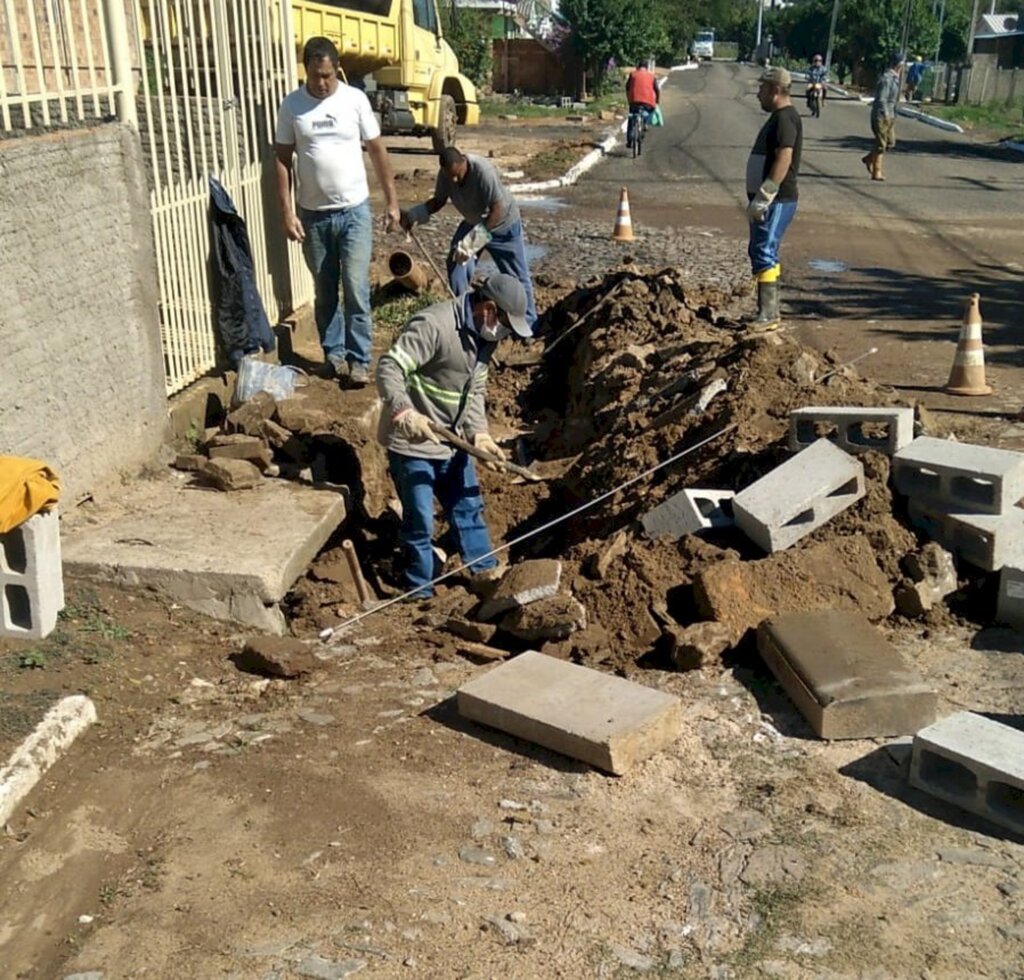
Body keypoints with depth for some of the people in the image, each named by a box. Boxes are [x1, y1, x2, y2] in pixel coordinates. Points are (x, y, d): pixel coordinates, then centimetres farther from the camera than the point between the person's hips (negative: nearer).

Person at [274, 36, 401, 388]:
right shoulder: (292, 105, -2)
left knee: (356, 289, -3)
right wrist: (287, 212, -6)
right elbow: (282, 160, 1)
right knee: (325, 291, 12)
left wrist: (392, 201, 1)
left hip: (354, 211, -1)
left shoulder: (355, 99, -3)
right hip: (313, 214, 1)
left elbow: (377, 151, 3)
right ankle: (334, 352, 26)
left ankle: (359, 359, 5)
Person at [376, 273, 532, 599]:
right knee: (420, 521, 2)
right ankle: (421, 591, 20)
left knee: (468, 507, 19)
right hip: (413, 442, -8)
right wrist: (405, 412, -41)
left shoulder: (482, 336, 4)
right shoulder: (433, 325, -24)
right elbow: (388, 368, -28)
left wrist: (479, 433, -3)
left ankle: (485, 571, 36)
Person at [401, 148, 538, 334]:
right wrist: (413, 215, -20)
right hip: (473, 222, 5)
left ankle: (529, 324, 14)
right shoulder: (445, 174, -19)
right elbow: (438, 200, -3)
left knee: (516, 276, 0)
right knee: (456, 262, -7)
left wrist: (475, 239, -38)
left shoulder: (483, 171, -37)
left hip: (503, 224, -5)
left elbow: (498, 210, -34)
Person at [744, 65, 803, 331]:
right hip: (770, 200, 11)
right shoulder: (779, 117, 18)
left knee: (764, 253, -13)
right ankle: (768, 311, 19)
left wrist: (762, 198, -26)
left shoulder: (785, 118, -14)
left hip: (776, 201, -11)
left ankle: (768, 315, -13)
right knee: (760, 252, 13)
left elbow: (783, 160, -24)